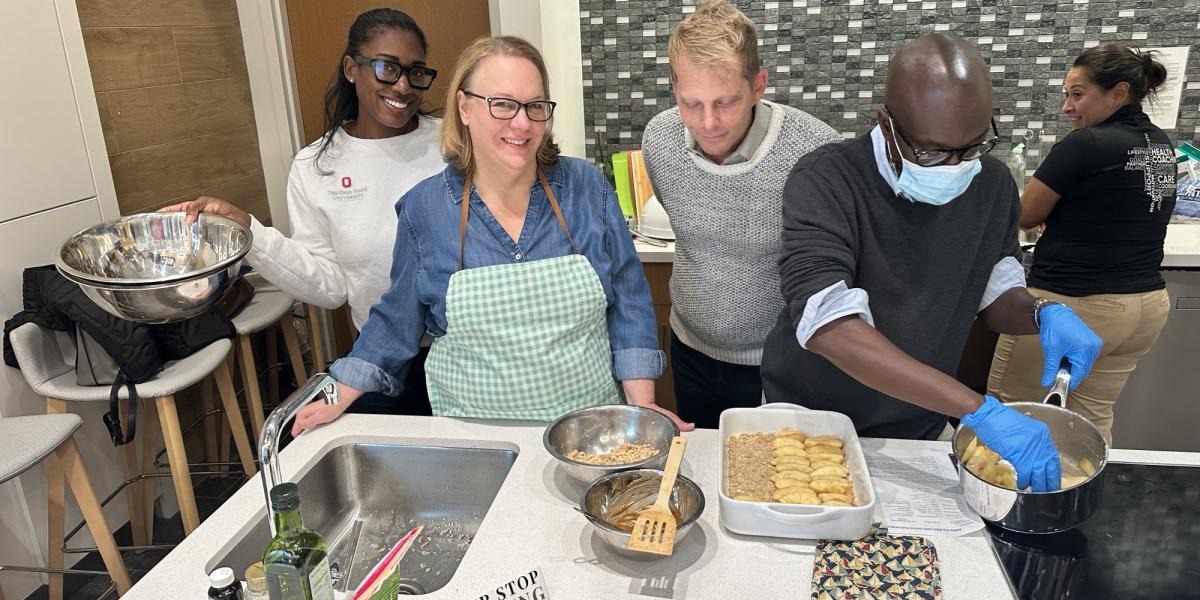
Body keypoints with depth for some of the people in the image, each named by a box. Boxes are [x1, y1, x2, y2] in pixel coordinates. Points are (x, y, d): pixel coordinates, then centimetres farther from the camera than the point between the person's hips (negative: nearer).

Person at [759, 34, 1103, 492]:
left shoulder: (992, 183, -9)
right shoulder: (825, 182, -26)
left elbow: (995, 293, 5)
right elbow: (829, 327, -39)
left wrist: (1044, 314, -19)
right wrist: (979, 410, -42)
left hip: (918, 430, 4)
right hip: (807, 422, -3)